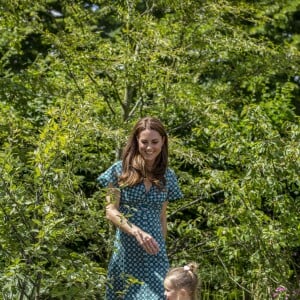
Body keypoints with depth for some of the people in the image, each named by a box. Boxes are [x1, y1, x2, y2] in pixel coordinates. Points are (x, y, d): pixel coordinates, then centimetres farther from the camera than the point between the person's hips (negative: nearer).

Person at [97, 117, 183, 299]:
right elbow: (111, 211, -7)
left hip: (154, 254, 2)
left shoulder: (168, 176, 9)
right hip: (126, 252, -2)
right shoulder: (121, 170, -1)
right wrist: (137, 232, -21)